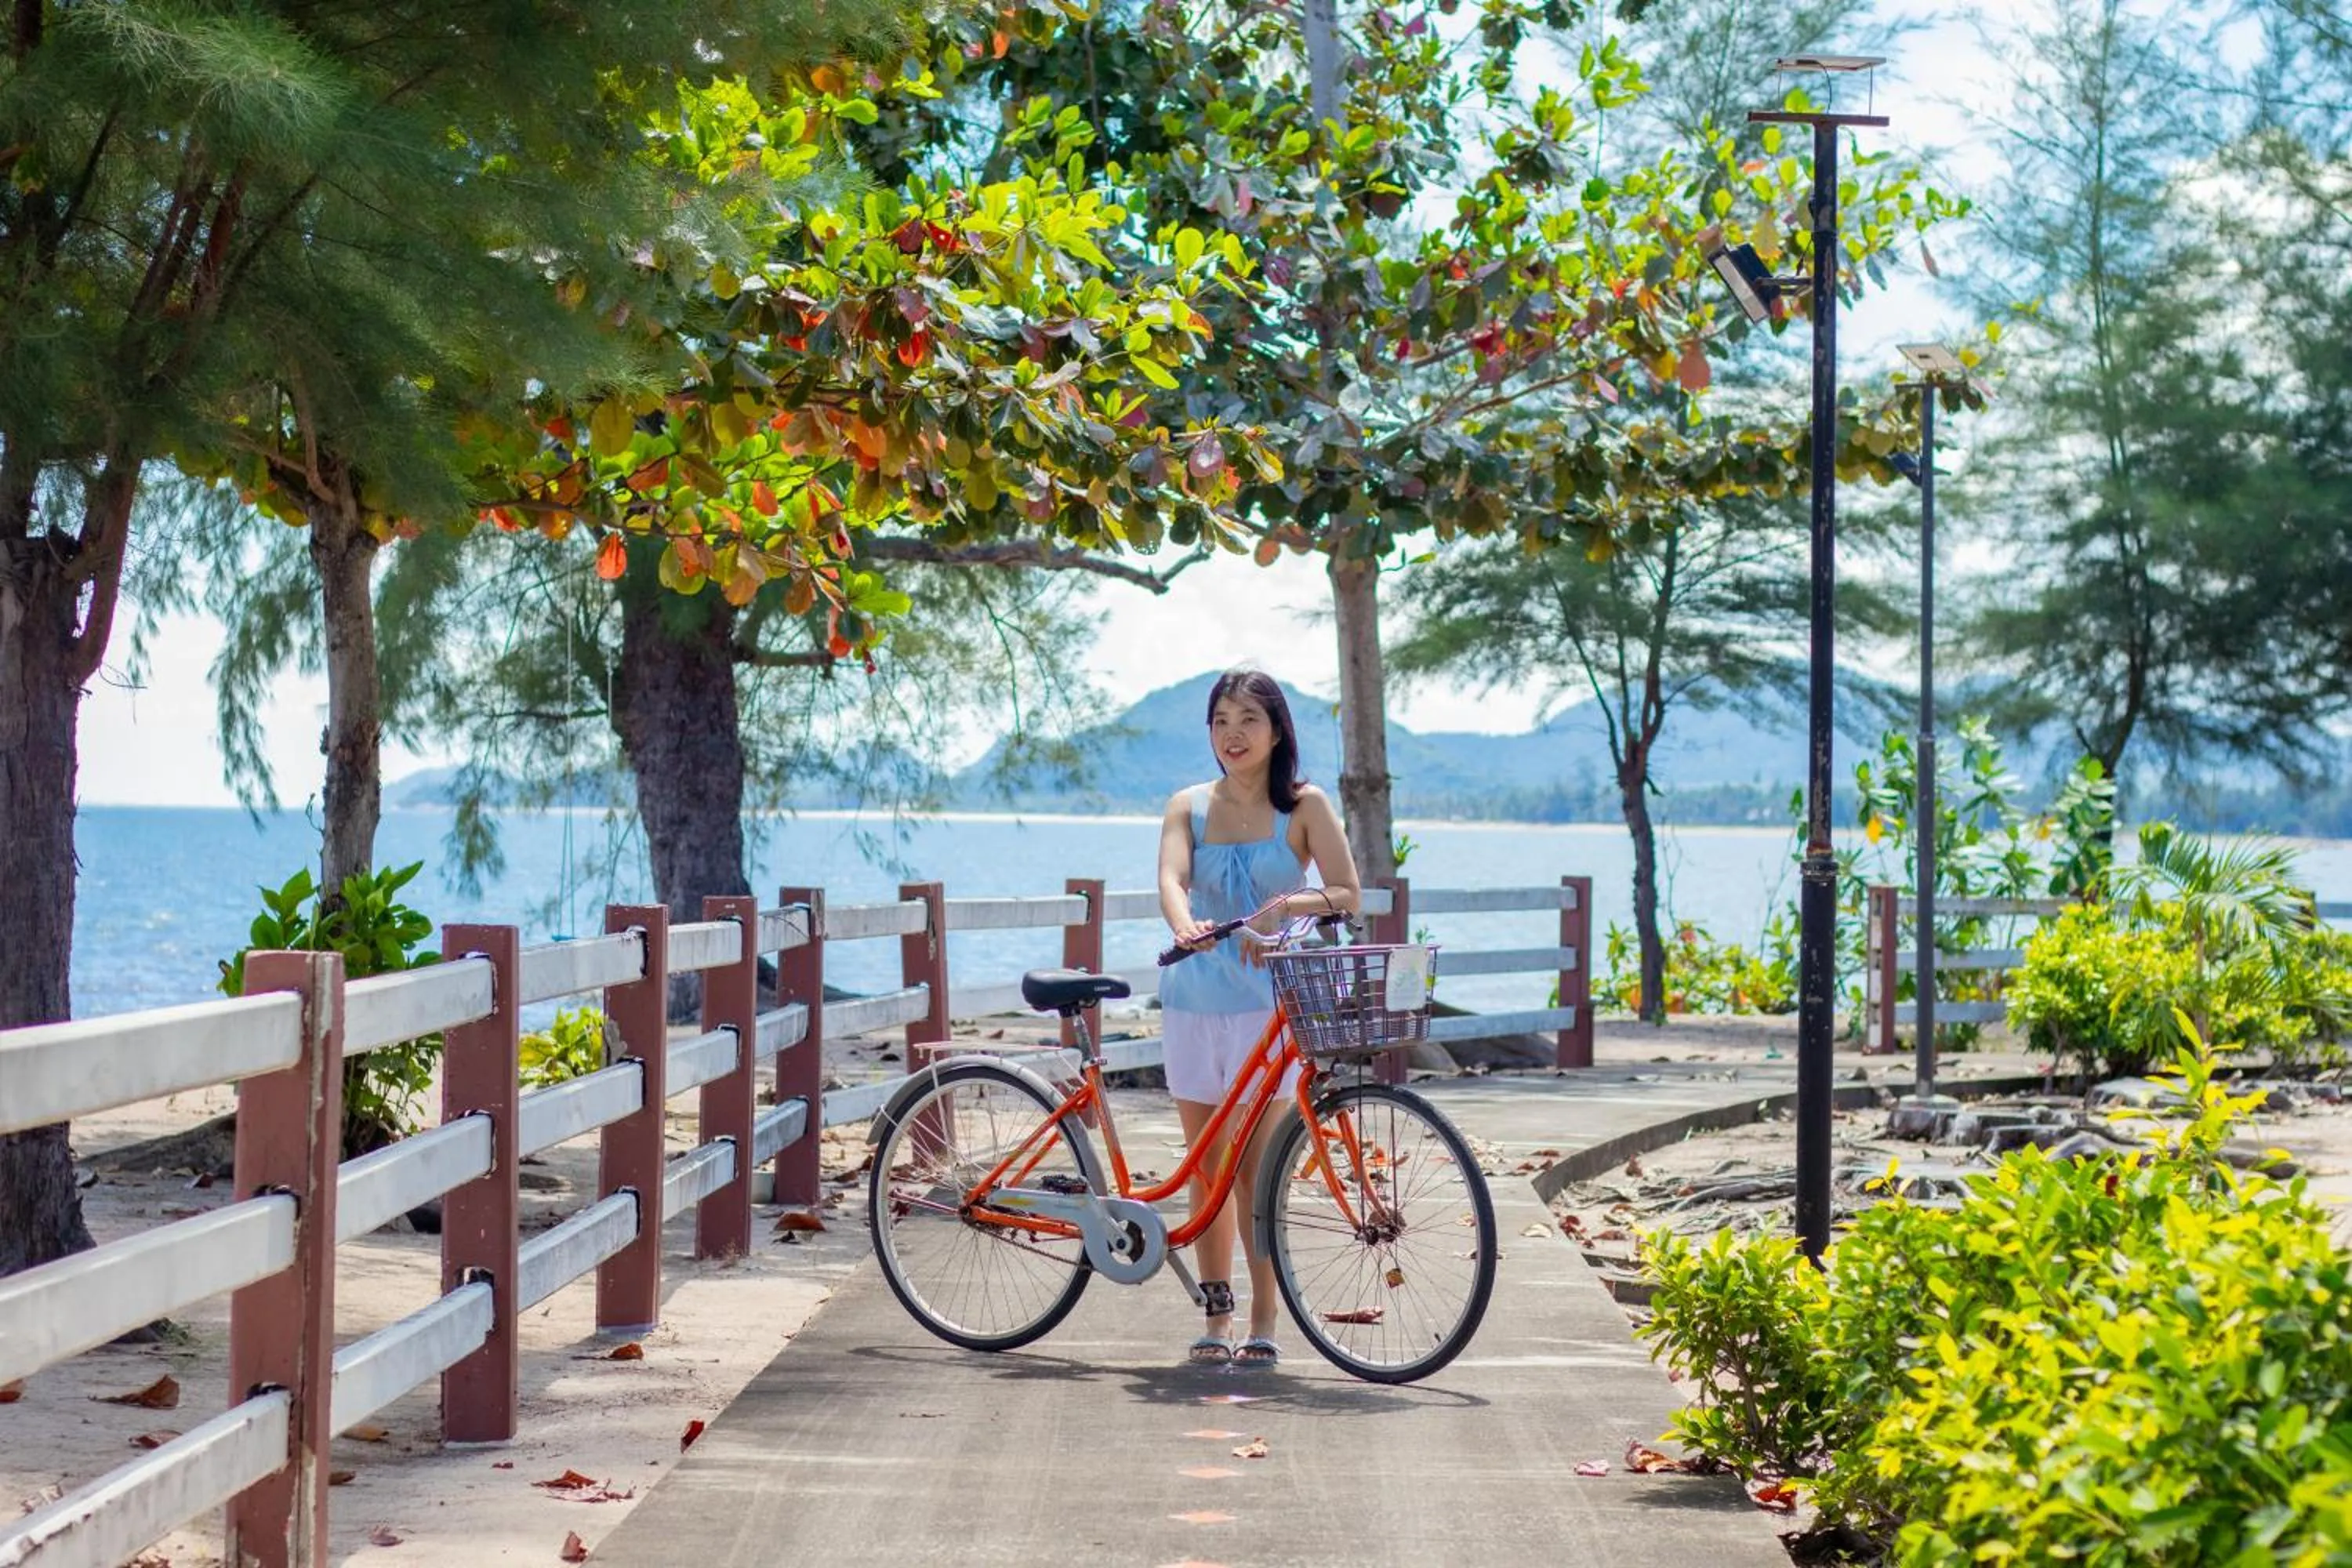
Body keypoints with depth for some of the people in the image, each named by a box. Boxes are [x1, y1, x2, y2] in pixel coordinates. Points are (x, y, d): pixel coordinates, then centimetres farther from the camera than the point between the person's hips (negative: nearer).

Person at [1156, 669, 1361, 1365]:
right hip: (1193, 997, 3)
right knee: (1206, 1165, 7)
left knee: (1254, 1167, -7)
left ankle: (1262, 1325, -2)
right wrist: (1184, 926, -33)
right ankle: (1217, 1318, 15)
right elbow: (1172, 876, -11)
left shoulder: (1305, 806, 1)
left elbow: (1346, 895, -7)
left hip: (1267, 999, -3)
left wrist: (1287, 904, -26)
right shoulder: (1189, 805, 7)